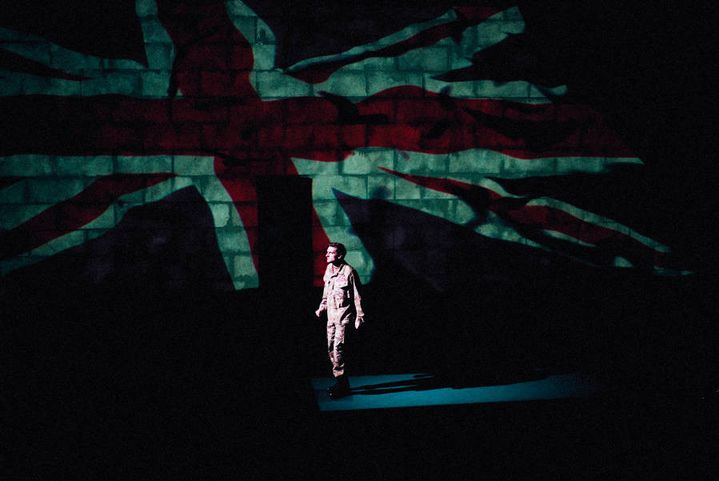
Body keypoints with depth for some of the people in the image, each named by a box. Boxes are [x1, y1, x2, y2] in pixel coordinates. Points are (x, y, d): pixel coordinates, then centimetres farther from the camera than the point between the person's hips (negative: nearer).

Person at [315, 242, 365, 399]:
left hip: (344, 315, -8)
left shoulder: (349, 271, -13)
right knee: (331, 349, 9)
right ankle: (341, 382, 20)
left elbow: (357, 296, -10)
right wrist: (322, 307, 16)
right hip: (331, 314, 8)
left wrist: (359, 317, -11)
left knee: (338, 348, -14)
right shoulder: (329, 270, 9)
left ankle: (341, 384, -7)